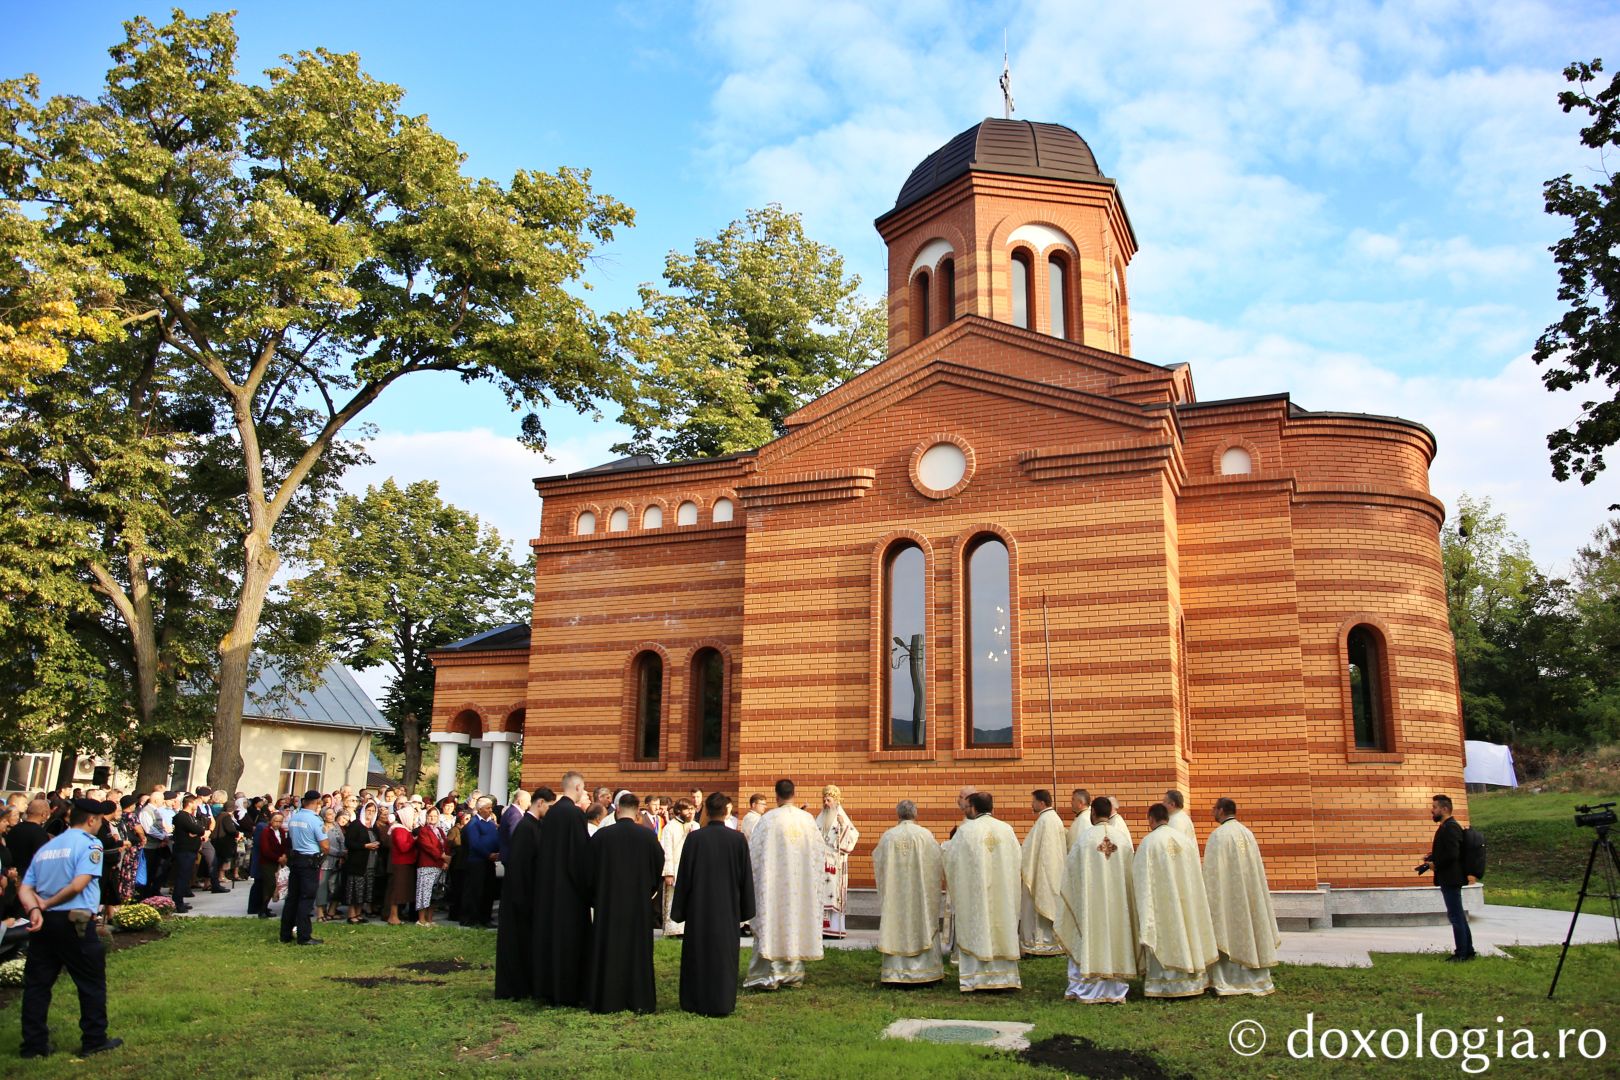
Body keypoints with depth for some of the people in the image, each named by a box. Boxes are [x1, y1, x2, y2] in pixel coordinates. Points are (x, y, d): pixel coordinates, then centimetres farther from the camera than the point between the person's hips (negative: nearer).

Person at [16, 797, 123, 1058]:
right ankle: (94, 1040, 11)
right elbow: (78, 885, -18)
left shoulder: (46, 847, 16)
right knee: (92, 982, 5)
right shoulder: (89, 843, -6)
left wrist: (34, 909, -9)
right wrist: (46, 903, -5)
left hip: (43, 922, 7)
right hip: (75, 922, -7)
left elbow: (24, 888, 6)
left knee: (36, 984, 11)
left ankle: (34, 1045, 14)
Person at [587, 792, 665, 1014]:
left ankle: (606, 1000, 13)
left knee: (607, 948, 9)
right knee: (637, 949, 9)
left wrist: (594, 899, 16)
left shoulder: (600, 835, -9)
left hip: (607, 903, 0)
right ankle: (638, 1000, 12)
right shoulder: (647, 837, -8)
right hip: (639, 904, 0)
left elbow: (591, 871, 1)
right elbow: (659, 869, 2)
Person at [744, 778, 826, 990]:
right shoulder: (808, 819, 0)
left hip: (774, 881, -3)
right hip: (802, 883, 3)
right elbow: (820, 850, 8)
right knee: (797, 920, 11)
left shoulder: (768, 819, -10)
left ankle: (770, 974, 0)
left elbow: (753, 851, -5)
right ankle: (793, 972, 17)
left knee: (771, 922, 1)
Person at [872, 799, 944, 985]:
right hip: (920, 893, -1)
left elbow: (877, 861, 9)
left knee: (895, 927, 6)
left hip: (894, 892, 1)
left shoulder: (888, 836, -3)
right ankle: (926, 970, 10)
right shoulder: (925, 835, -7)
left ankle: (896, 971, 7)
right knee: (922, 926, 8)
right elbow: (938, 863, -1)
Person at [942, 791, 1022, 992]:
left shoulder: (965, 830, -10)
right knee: (1002, 930, 11)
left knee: (974, 931, 4)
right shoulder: (1006, 829, 1)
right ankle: (1003, 975, 16)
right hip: (1002, 893, 3)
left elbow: (951, 859, -4)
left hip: (973, 893, -3)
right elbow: (1016, 860, 8)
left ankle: (974, 978, 4)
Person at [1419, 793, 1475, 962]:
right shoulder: (1447, 827, 14)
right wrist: (1431, 858, 6)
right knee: (1458, 915, 15)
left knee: (1456, 916, -4)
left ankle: (1462, 953, 2)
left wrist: (1435, 864, -14)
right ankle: (1467, 950, 22)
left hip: (1451, 878, -10)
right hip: (1449, 878, 10)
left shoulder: (1450, 828, -18)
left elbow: (1452, 854, -26)